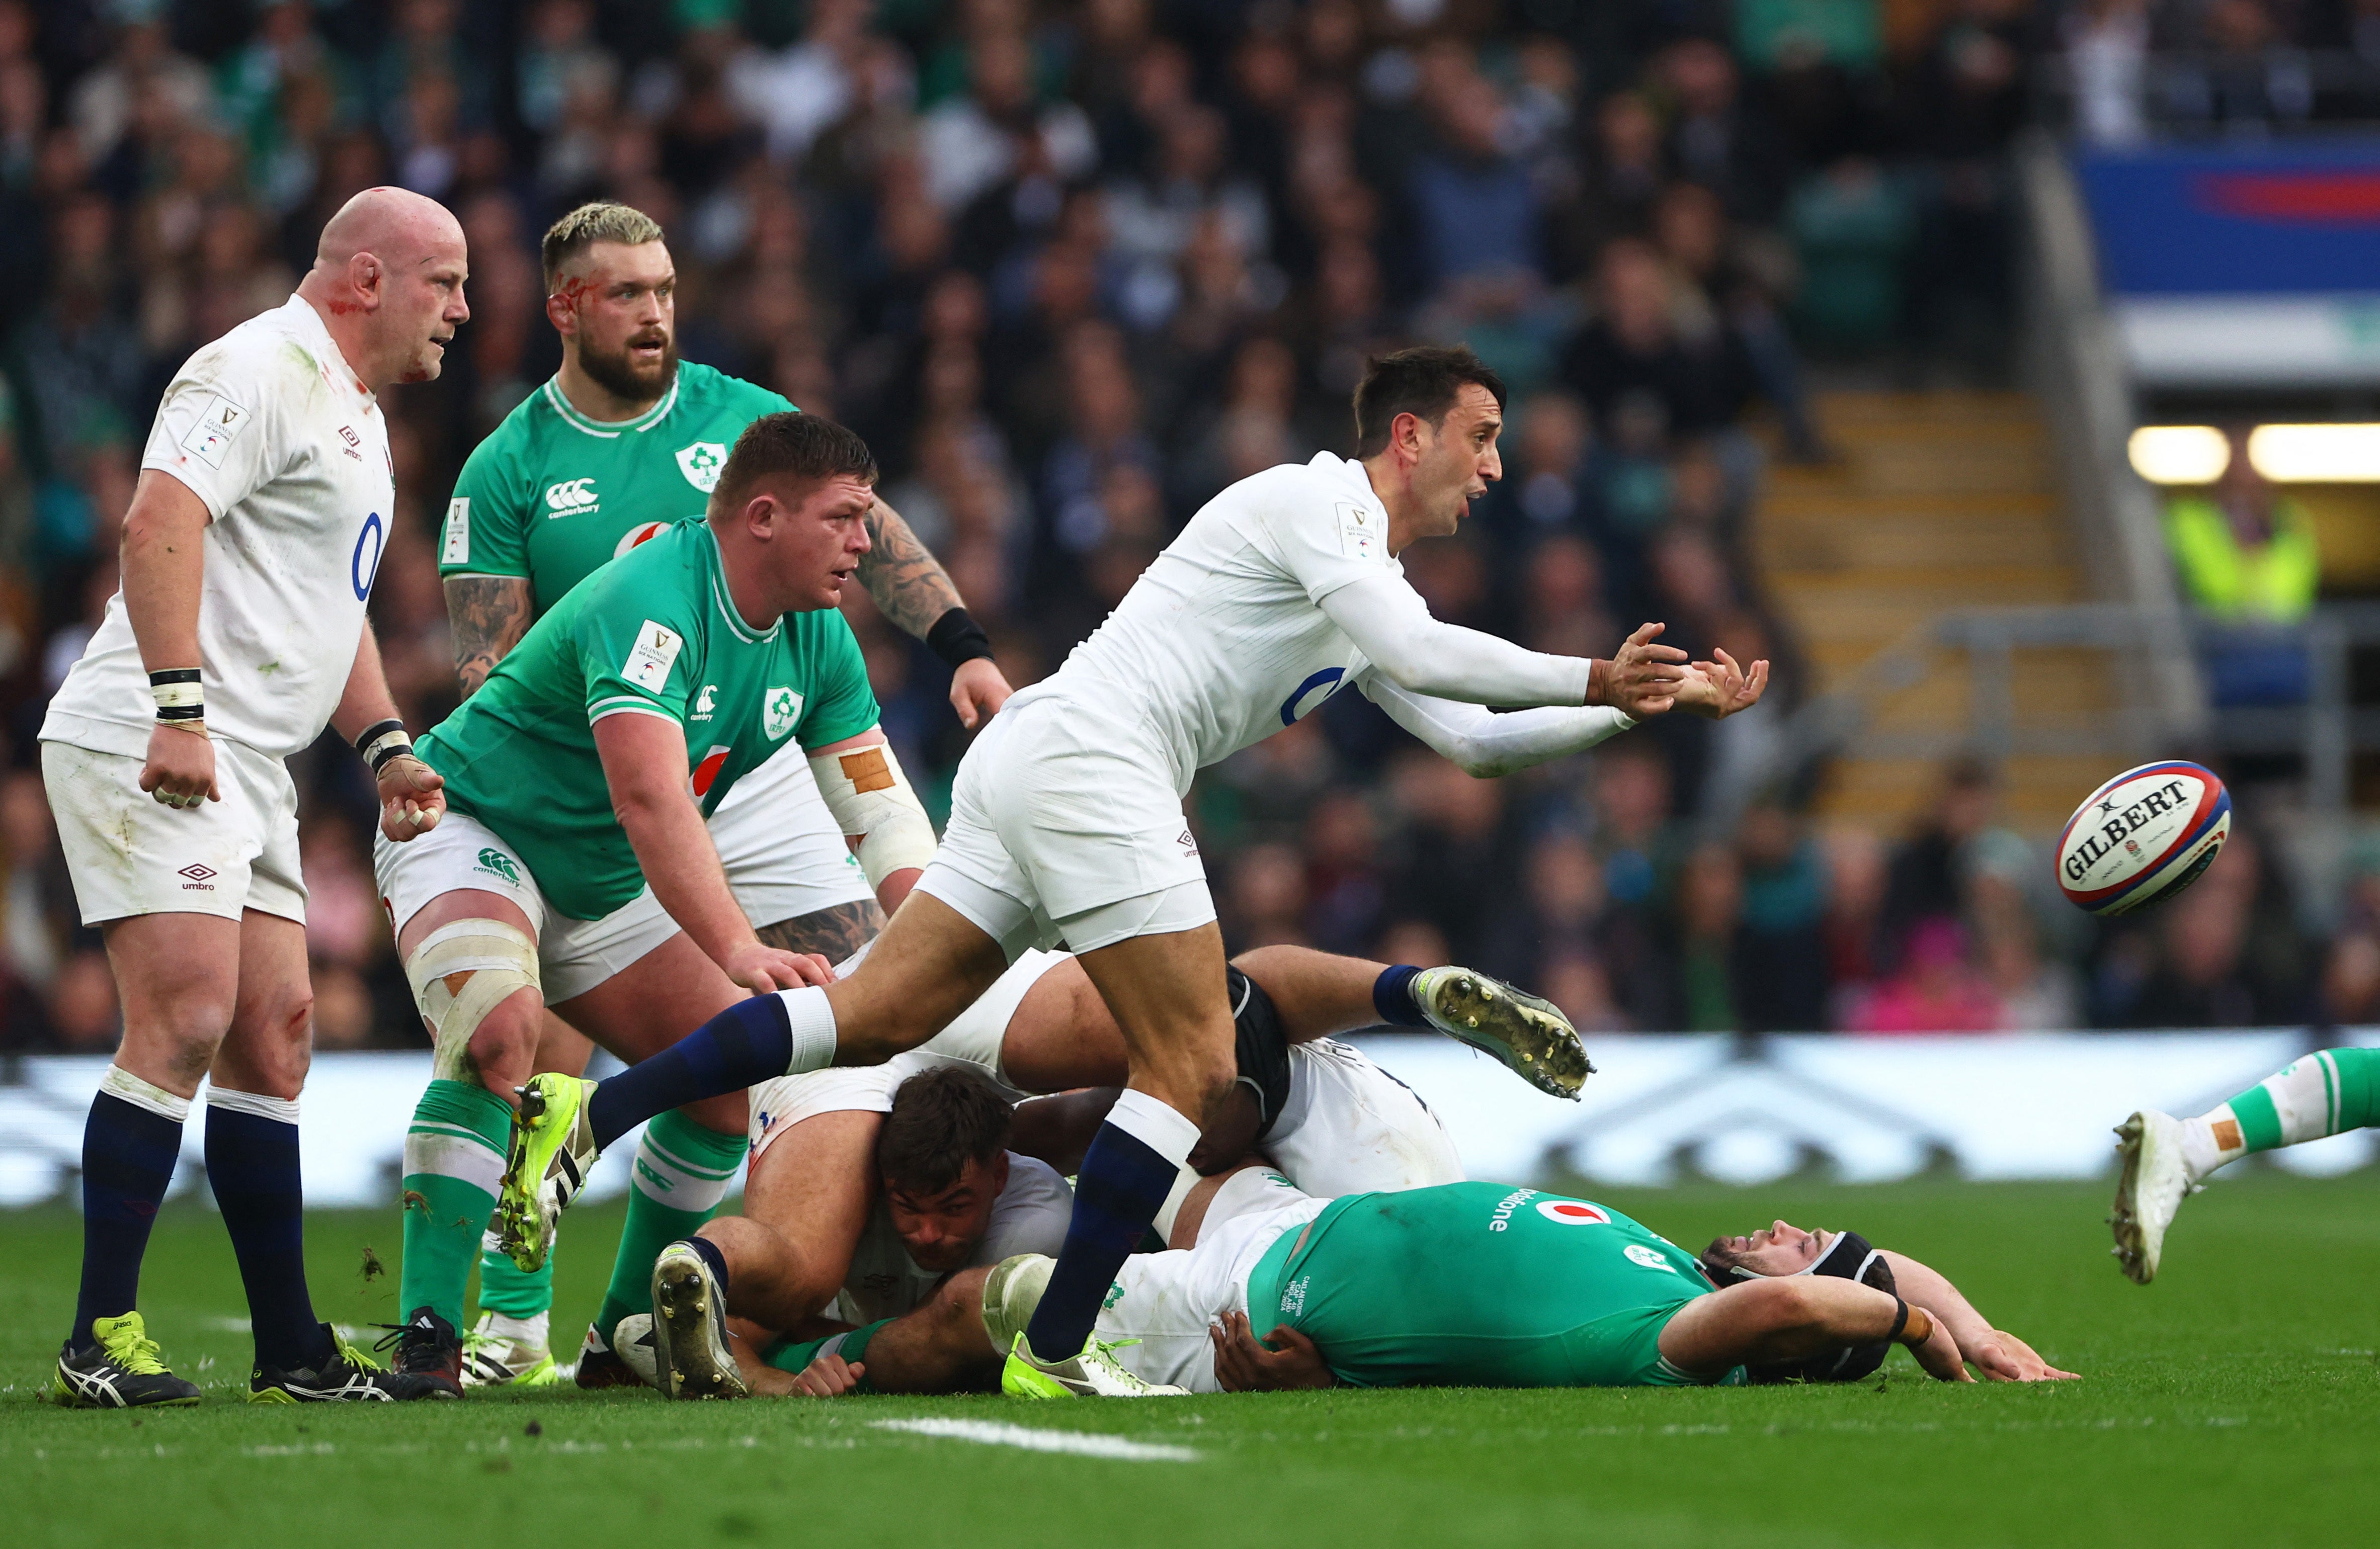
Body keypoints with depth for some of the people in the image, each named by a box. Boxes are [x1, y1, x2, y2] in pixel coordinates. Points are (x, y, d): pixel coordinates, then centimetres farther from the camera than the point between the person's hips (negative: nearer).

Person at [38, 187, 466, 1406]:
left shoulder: (357, 414, 23)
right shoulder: (257, 371, -10)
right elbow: (159, 524, -23)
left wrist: (386, 747, 22)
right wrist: (177, 707, -30)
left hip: (246, 772, 10)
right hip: (152, 748, -10)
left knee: (272, 1038, 8)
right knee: (186, 1021, -18)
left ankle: (292, 1352, 11)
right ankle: (100, 1338, -17)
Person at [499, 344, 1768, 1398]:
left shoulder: (1369, 573, 25)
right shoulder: (1318, 502, -4)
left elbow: (1465, 737, 28)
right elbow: (1414, 653, -18)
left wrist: (1646, 702, 22)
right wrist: (1590, 679, -11)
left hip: (1026, 766, 10)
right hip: (1089, 765, -10)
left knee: (874, 1020, 2)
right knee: (1193, 1066, -7)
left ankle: (590, 1113, -5)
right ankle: (1052, 1354, -8)